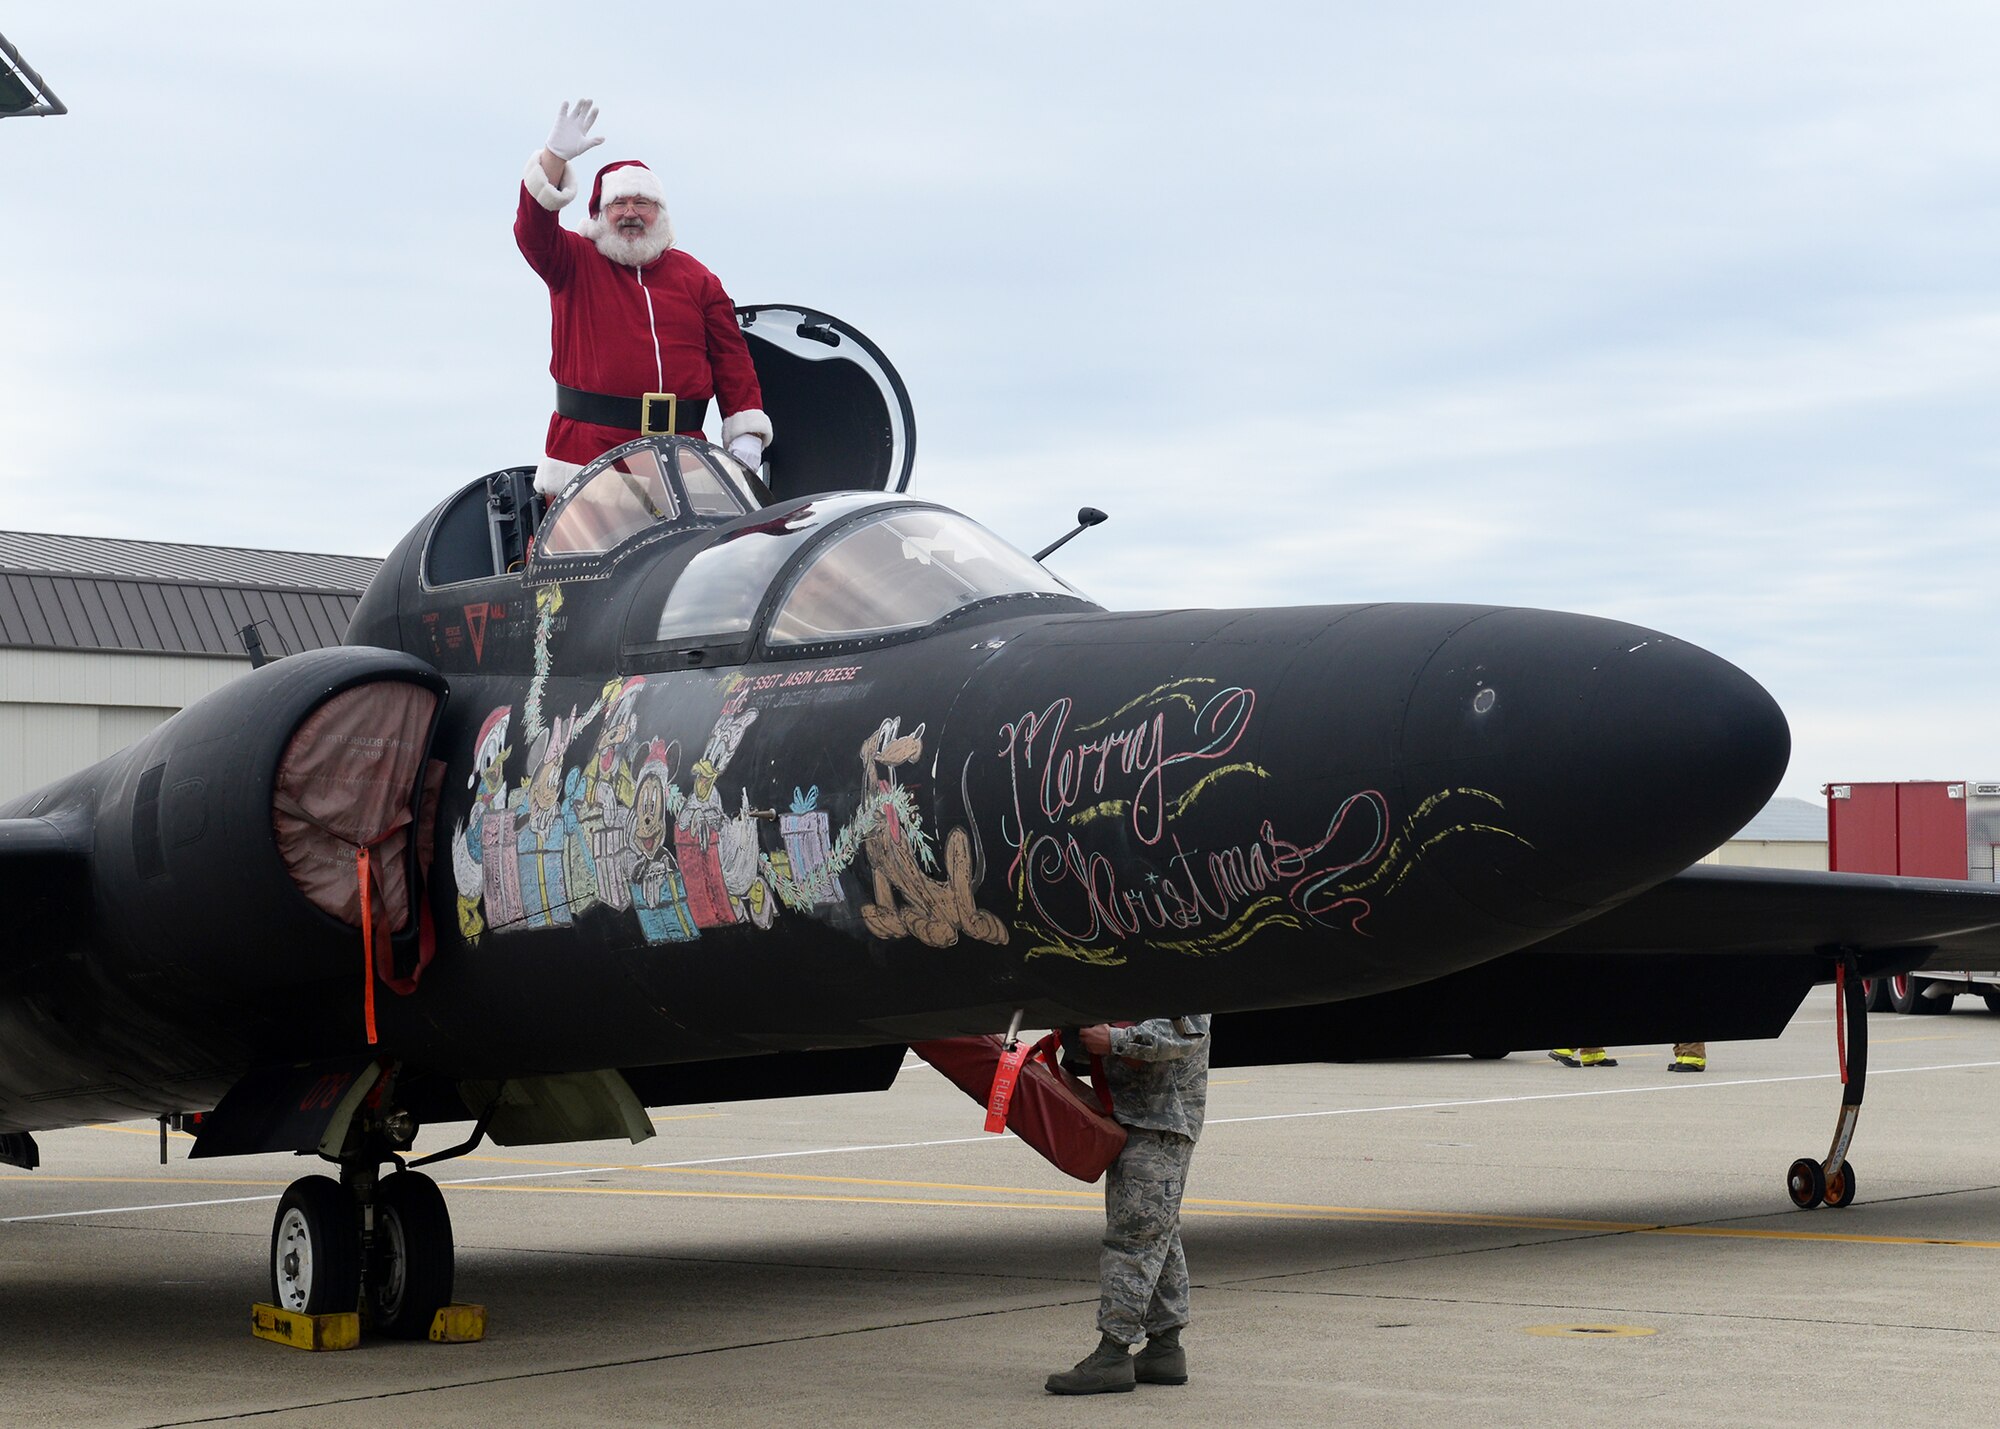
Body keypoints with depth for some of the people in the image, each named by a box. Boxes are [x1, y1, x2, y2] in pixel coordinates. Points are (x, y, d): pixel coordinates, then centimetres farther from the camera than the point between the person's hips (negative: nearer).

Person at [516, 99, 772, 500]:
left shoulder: (696, 279, 16)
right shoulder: (575, 263, 11)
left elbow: (731, 358, 12)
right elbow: (533, 230, -8)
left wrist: (746, 434, 1)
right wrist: (555, 156, -21)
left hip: (679, 456, 2)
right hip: (587, 449, -2)